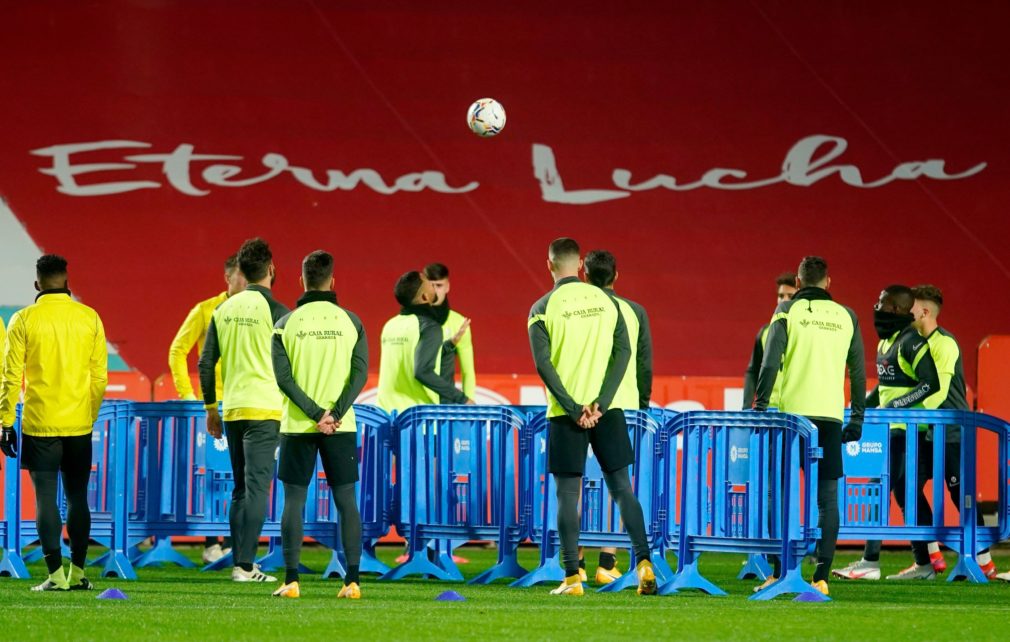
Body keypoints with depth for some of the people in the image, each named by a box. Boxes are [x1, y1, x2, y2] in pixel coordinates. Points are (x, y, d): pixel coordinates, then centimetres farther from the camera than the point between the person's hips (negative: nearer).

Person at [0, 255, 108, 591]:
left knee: (46, 499, 0)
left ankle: (56, 575, -4)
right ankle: (77, 573, 13)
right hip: (79, 425, 3)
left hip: (39, 425, -3)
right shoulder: (90, 318, 3)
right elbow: (100, 377, 5)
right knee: (77, 498, 12)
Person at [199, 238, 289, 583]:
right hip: (264, 409, -6)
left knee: (241, 489, 13)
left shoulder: (224, 309, 9)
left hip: (231, 410, 6)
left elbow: (206, 363, 10)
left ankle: (239, 563, 14)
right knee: (257, 488, -6)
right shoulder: (274, 310, -8)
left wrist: (210, 408, 19)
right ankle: (245, 565, -12)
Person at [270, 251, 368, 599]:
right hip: (342, 426, 1)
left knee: (293, 501, 4)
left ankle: (291, 581, -2)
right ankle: (352, 581, -1)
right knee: (346, 502, 4)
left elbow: (283, 377, -8)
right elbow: (360, 373, -6)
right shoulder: (350, 321, 2)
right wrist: (335, 413, -12)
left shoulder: (286, 323, 0)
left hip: (297, 426, -1)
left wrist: (316, 414, -11)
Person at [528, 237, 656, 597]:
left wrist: (573, 409, -11)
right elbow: (623, 352, -1)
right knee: (621, 488, 7)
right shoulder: (605, 300, 7)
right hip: (607, 410, 2)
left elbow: (543, 364, -11)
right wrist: (600, 402, -7)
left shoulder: (543, 308, -2)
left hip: (566, 414, -2)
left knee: (568, 495, 3)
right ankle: (644, 563, -5)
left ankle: (572, 578, 1)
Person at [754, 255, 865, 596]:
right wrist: (857, 417, 16)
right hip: (831, 415, 2)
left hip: (792, 412, -2)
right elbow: (858, 371, 11)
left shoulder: (788, 310, 2)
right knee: (827, 497, 2)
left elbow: (771, 362, -6)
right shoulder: (846, 316, 10)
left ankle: (779, 573, 0)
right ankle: (821, 577, -5)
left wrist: (760, 406, -3)